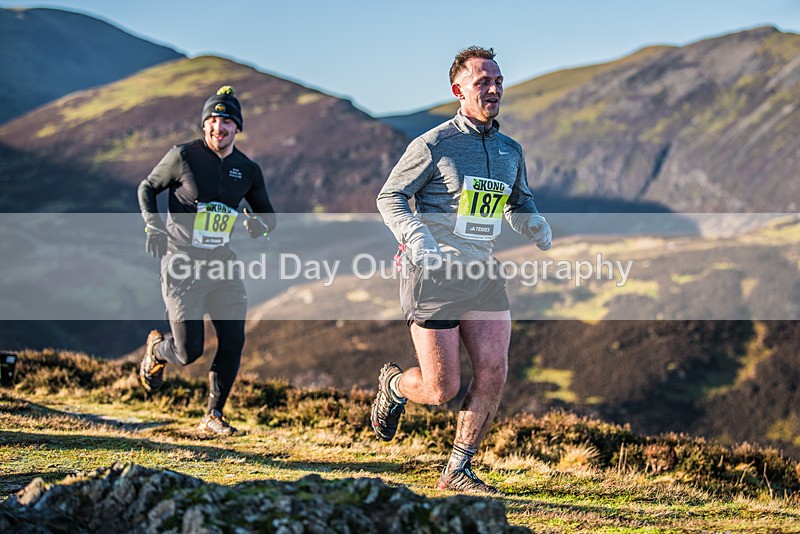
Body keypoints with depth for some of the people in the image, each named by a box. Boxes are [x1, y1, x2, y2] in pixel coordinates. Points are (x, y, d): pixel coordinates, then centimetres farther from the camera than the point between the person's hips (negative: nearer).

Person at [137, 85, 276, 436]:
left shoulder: (248, 170, 5)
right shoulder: (184, 156, -7)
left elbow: (268, 214, 17)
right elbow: (147, 188, 6)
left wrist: (260, 224, -7)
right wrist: (153, 223, -11)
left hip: (222, 263, 4)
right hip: (182, 265, -4)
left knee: (234, 341, -7)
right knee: (189, 353, -7)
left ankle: (214, 416, 10)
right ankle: (156, 349, 30)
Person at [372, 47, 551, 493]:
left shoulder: (511, 151, 10)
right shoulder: (434, 145, -8)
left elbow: (520, 203, 24)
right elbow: (390, 196, -3)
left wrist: (536, 225, 1)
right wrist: (415, 236, -21)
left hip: (482, 273, 6)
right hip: (433, 275, -5)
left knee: (494, 372, -6)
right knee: (442, 390, -5)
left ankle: (459, 471, 10)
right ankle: (394, 385, 32)